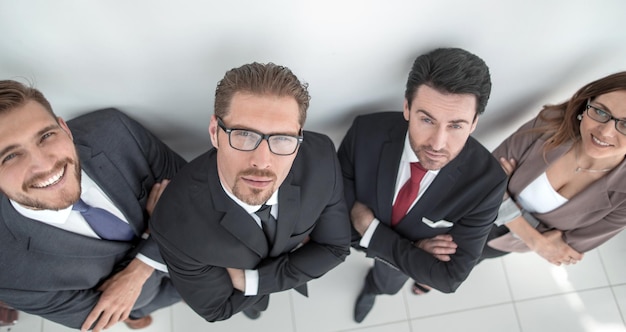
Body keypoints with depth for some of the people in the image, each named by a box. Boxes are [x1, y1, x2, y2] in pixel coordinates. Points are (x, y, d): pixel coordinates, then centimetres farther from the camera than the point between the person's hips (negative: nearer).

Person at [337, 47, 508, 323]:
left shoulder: (485, 180, -37)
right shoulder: (366, 132, -36)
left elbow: (450, 278, -31)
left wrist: (370, 228, -34)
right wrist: (412, 250, -33)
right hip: (358, 232, -1)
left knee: (387, 284, 34)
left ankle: (372, 287, 68)